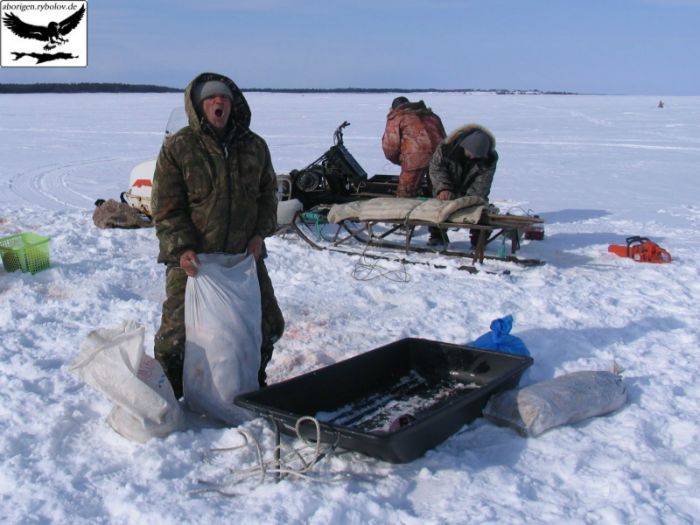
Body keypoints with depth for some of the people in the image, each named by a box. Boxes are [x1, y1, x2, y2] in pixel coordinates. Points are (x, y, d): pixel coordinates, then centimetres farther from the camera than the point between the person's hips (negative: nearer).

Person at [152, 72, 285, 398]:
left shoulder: (254, 146, 5)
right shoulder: (177, 148, -8)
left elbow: (268, 193, 15)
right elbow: (166, 207, -9)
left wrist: (260, 232, 0)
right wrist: (182, 248, -20)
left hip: (244, 255, 4)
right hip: (192, 259, -4)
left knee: (268, 325, 12)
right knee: (177, 332, -4)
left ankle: (253, 382, 38)